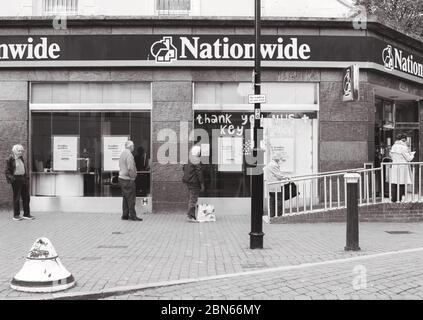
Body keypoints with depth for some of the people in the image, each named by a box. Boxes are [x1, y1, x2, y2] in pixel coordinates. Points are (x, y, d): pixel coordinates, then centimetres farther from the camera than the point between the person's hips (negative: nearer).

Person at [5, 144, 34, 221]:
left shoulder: (21, 158, 13)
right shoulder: (10, 160, -7)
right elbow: (7, 171, -6)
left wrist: (27, 177, 16)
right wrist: (11, 177, -20)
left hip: (23, 179, 7)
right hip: (16, 179, -7)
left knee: (26, 197, 7)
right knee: (16, 198, 0)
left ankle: (26, 214, 14)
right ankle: (16, 215, 9)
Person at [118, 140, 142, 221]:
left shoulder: (122, 154, 14)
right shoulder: (129, 155, -16)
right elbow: (130, 168, -22)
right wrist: (132, 177, -12)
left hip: (121, 178, 10)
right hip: (128, 179, -10)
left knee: (125, 198, 13)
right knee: (131, 198, -5)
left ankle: (125, 215, 16)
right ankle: (132, 215, -3)